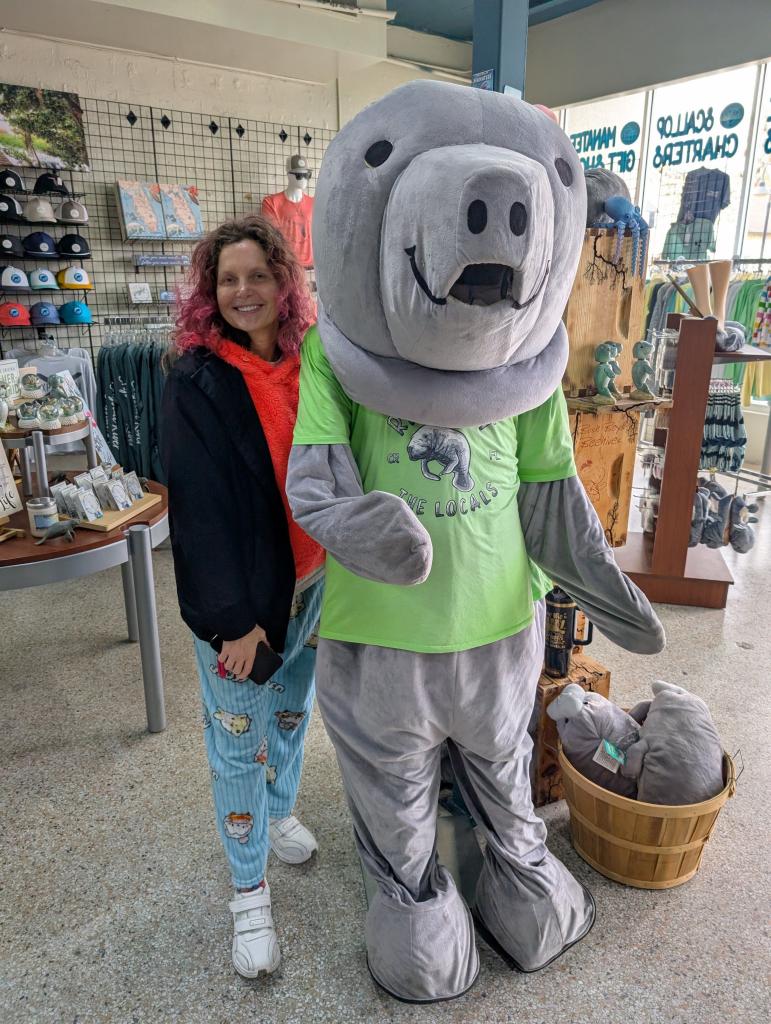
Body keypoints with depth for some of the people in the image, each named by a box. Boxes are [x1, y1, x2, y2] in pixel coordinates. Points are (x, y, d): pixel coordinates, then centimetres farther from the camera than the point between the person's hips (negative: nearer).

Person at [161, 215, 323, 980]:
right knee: (239, 738, 8)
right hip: (239, 597, -5)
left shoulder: (306, 365, 1)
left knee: (293, 709, 23)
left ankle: (279, 813, 49)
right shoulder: (196, 381, -14)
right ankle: (248, 891, 28)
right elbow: (200, 506, -17)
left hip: (309, 579, 6)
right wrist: (231, 616, -19)